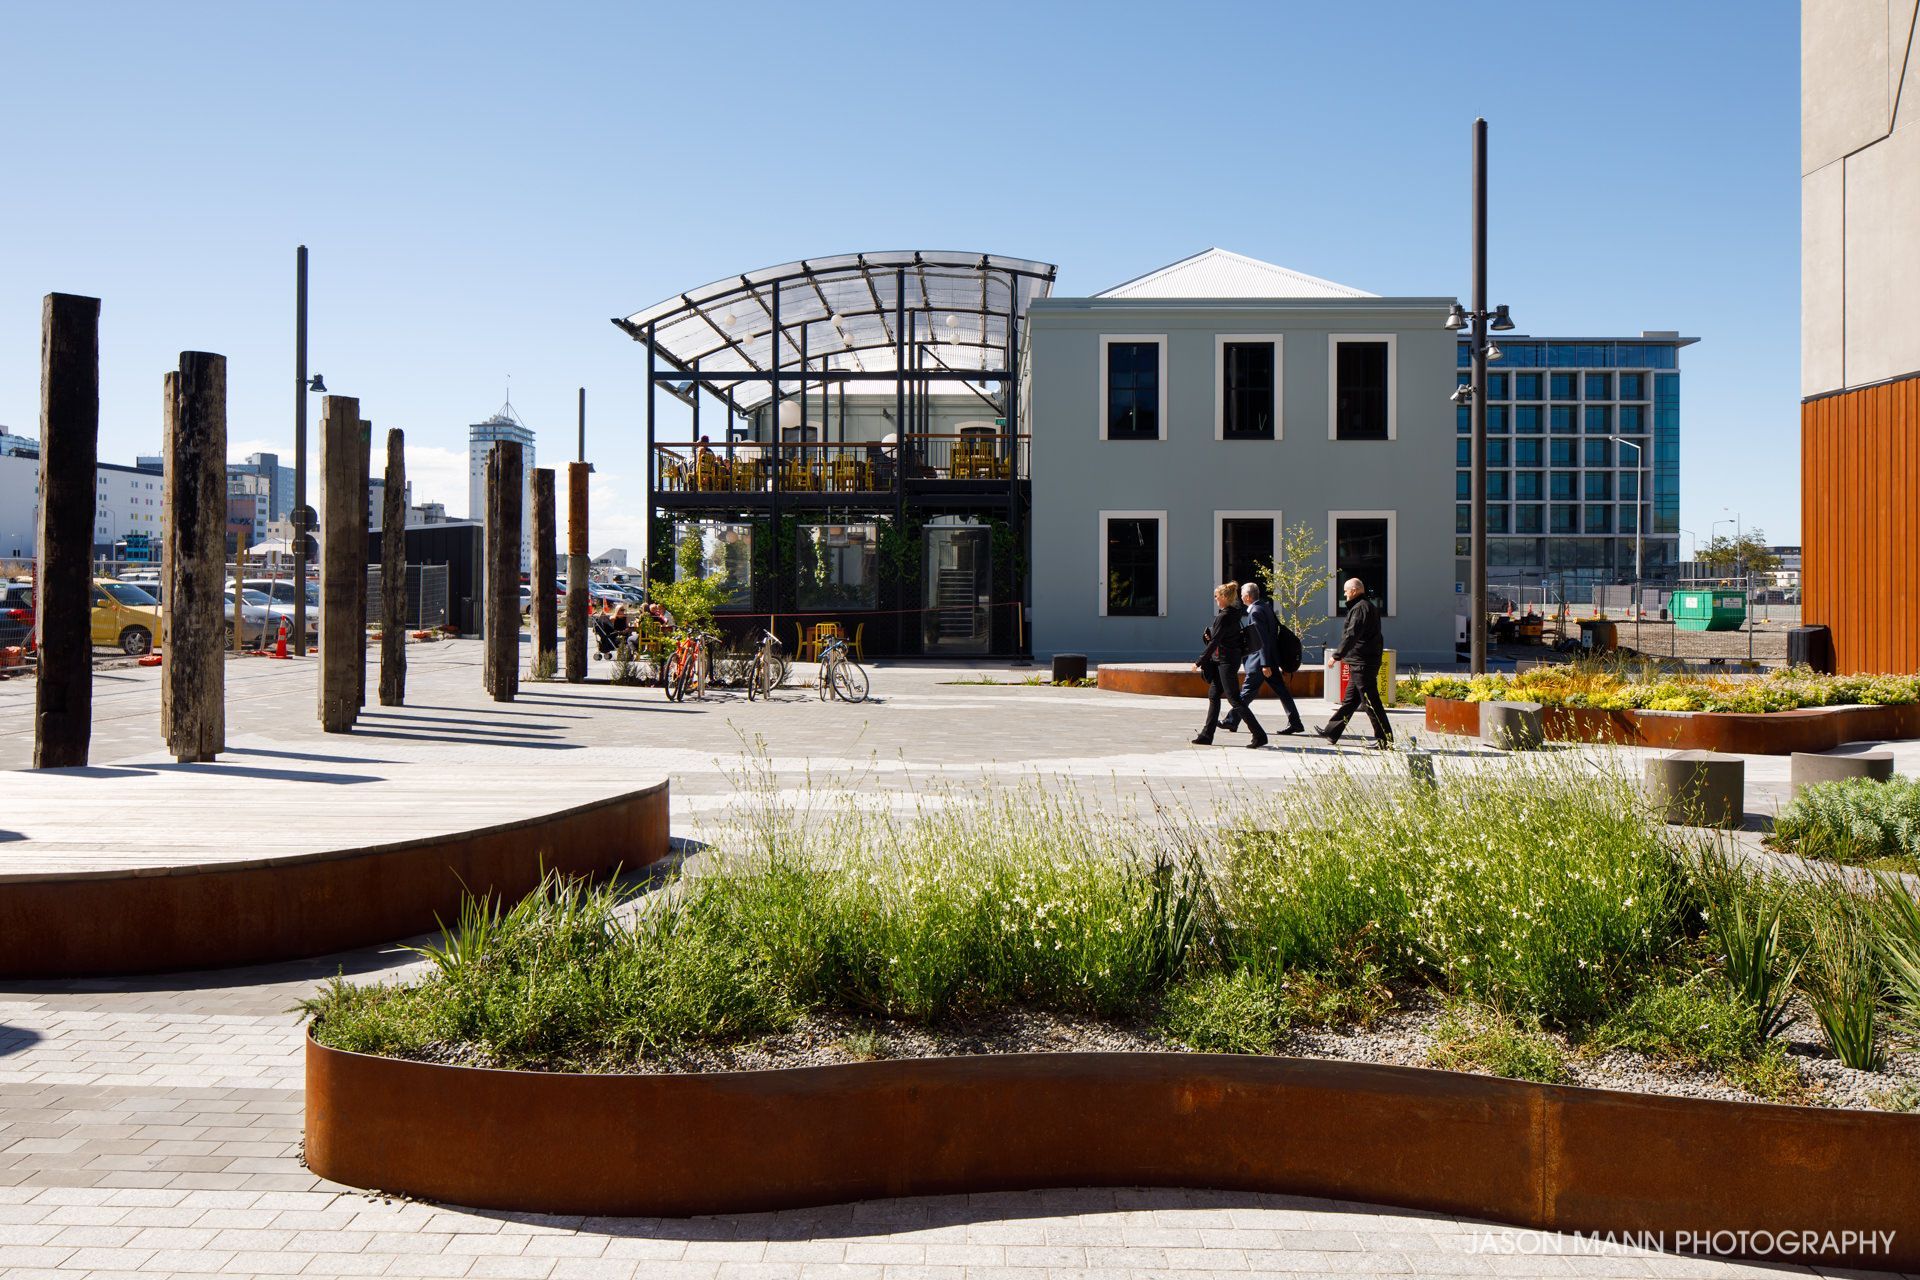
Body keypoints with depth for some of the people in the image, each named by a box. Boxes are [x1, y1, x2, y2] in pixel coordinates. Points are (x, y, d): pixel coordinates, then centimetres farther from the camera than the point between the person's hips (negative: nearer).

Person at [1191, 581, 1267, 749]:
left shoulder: (1224, 617, -18)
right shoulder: (1233, 614, 11)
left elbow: (1214, 642, -18)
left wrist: (1199, 661, -13)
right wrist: (1209, 634, 1)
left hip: (1226, 661, -10)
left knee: (1234, 699, -7)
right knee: (1213, 695, 12)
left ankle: (1259, 735, -6)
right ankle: (1207, 735, 17)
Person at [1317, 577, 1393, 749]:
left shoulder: (1360, 608, -15)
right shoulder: (1370, 606, 18)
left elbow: (1351, 635, -23)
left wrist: (1337, 655, -21)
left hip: (1362, 664, -11)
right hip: (1361, 663, 11)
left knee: (1370, 701, -8)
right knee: (1350, 699, 15)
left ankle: (1385, 739, -6)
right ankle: (1331, 732, 23)